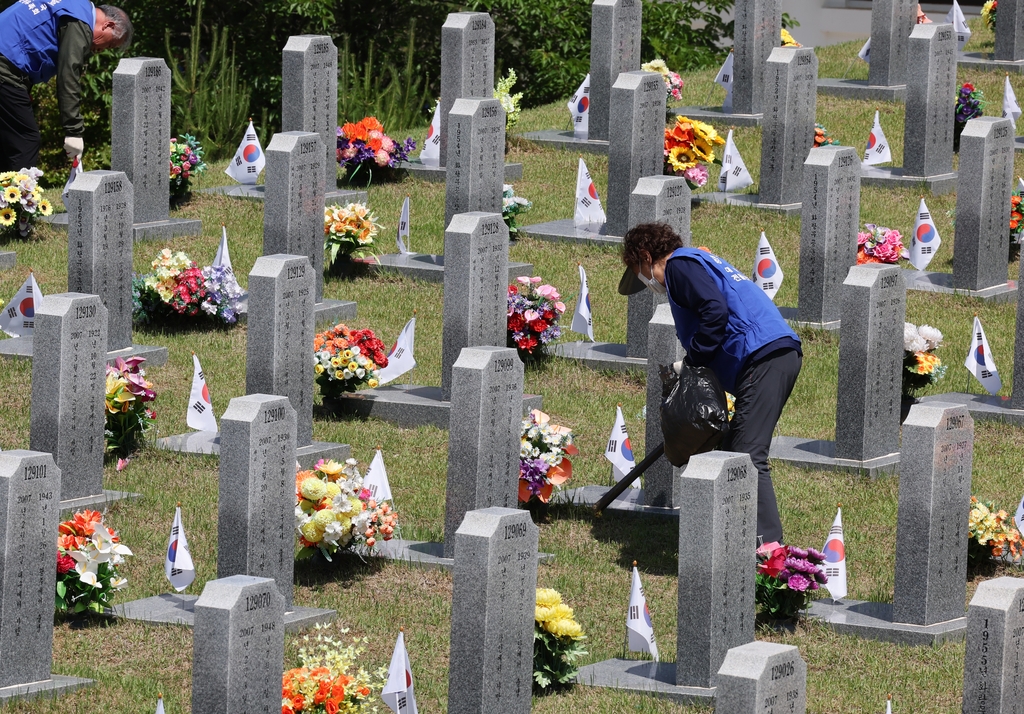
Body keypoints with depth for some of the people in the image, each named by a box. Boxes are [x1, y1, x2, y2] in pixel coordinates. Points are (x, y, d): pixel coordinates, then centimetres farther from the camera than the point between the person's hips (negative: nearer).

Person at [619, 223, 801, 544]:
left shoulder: (679, 265, 0)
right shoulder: (698, 261, 31)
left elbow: (715, 311, -16)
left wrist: (693, 359, -7)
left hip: (763, 358, -10)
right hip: (783, 353, 10)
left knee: (748, 457, -13)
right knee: (736, 452, 14)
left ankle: (769, 545, -20)